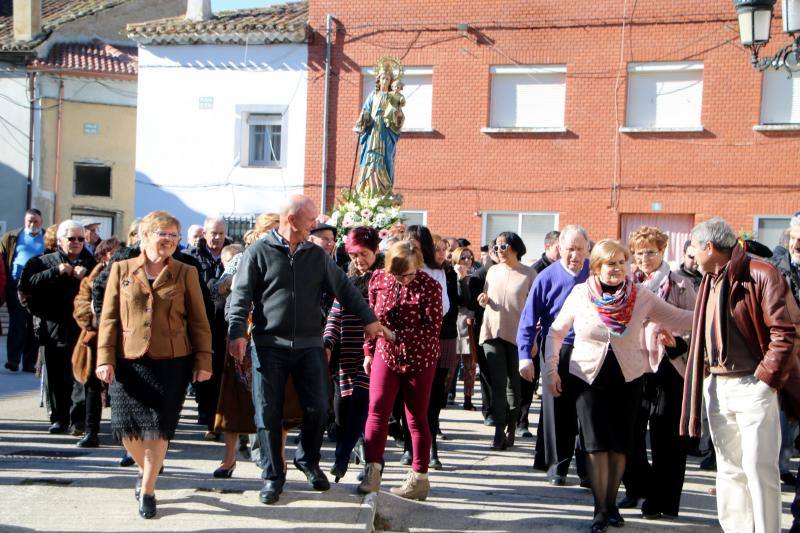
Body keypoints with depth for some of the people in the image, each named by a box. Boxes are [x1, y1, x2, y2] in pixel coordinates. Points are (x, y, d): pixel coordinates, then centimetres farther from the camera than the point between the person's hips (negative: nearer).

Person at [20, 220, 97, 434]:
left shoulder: (91, 264, 11)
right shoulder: (45, 262, 11)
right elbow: (28, 284, -5)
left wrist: (86, 277, -13)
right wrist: (56, 272, -11)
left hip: (83, 328, -1)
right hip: (54, 327, 1)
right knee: (56, 376, 5)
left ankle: (78, 418, -8)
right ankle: (59, 418, 14)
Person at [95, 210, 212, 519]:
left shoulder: (186, 274, 5)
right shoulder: (121, 270, 7)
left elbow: (199, 322, 5)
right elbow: (109, 318, 5)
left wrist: (203, 361, 0)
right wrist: (105, 358, -2)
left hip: (171, 362, -1)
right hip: (129, 360, 1)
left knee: (158, 426, -3)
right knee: (126, 425, 0)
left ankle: (147, 490, 11)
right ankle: (145, 469, 30)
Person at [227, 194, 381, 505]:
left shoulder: (317, 255, 11)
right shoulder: (259, 252, 0)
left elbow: (344, 288, 12)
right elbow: (241, 296, -2)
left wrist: (368, 319, 9)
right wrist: (237, 332, -13)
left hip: (309, 345, 3)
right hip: (269, 345, -3)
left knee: (318, 408, 0)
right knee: (268, 412, 0)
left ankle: (308, 460, 26)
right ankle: (273, 476, 14)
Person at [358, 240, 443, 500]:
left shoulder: (429, 286, -14)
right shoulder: (378, 279, -2)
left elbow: (433, 327, -18)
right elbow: (372, 317, 9)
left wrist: (396, 336, -25)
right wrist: (369, 352, 10)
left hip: (419, 358, -3)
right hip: (385, 354, 3)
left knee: (417, 416, 5)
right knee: (377, 408, -10)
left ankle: (419, 478, 13)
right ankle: (372, 472, -7)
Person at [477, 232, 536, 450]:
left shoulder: (528, 274, -1)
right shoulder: (493, 271, 11)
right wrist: (484, 300, -3)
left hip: (517, 335, -3)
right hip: (493, 333, 3)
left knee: (514, 383, 7)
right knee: (498, 382, -4)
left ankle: (511, 428, 19)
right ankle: (499, 430, -7)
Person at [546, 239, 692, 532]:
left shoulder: (641, 297, -5)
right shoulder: (580, 294, -5)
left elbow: (679, 319, -8)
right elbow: (556, 332, 5)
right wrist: (551, 370, 1)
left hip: (627, 379, 1)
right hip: (588, 378, -1)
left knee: (619, 445, 7)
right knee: (596, 444, -4)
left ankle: (611, 504, 22)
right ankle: (601, 510, 5)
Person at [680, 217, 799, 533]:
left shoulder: (760, 275, -11)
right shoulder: (709, 282, 15)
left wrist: (765, 379, -16)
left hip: (752, 385, -8)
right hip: (716, 385, 8)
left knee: (759, 467, -6)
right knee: (729, 468, 11)